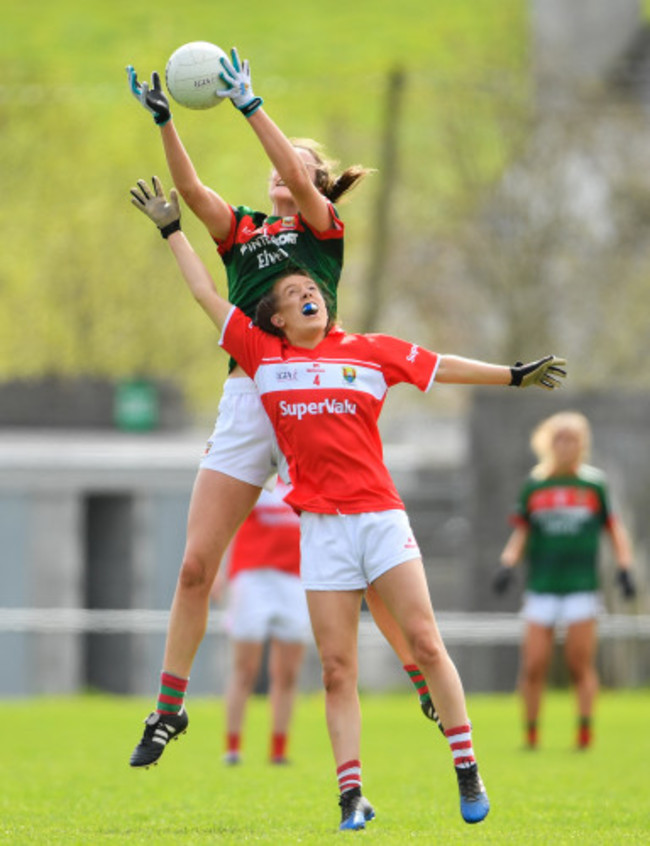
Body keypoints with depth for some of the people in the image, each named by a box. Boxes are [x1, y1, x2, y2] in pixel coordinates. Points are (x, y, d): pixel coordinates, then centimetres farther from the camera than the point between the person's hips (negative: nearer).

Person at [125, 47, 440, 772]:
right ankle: (168, 710, 5)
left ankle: (428, 684, 13)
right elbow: (191, 189, 0)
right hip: (244, 402, 3)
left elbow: (298, 179, -12)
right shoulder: (241, 231, 16)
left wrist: (250, 105, -16)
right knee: (196, 563, -2)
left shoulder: (325, 228, 7)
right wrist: (164, 121, -11)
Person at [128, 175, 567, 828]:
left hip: (380, 515, 0)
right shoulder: (262, 354, 11)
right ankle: (351, 797, -3)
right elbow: (205, 293, 18)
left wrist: (515, 376, 15)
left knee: (424, 642, -6)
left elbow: (442, 367, 16)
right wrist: (171, 228, 22)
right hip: (321, 525, 0)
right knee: (337, 670, -3)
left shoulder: (369, 352, 10)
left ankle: (467, 771, 2)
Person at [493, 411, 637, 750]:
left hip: (581, 586, -1)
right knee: (533, 666, -5)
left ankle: (585, 729, 1)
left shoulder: (594, 483, 7)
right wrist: (507, 564, -2)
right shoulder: (533, 486, 9)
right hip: (541, 589, 1)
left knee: (581, 665, -6)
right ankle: (531, 731, 8)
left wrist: (624, 567, 0)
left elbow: (615, 528, 11)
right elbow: (520, 533, 14)